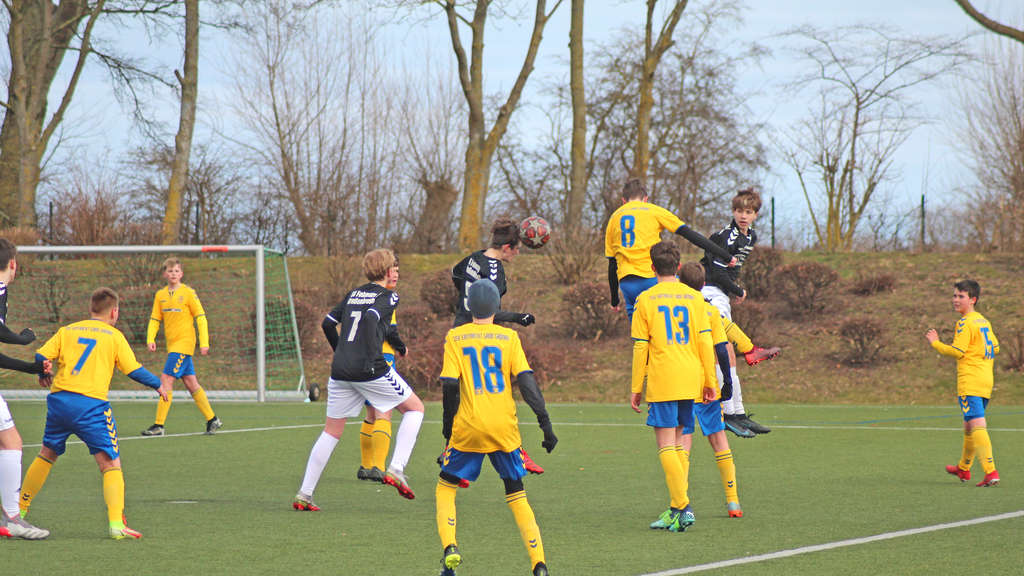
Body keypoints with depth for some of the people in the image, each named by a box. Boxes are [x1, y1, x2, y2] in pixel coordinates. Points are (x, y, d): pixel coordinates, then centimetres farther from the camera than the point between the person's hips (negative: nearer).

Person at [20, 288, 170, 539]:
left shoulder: (67, 331, 14)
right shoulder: (114, 336, 6)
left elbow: (40, 357, 7)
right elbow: (134, 370, 2)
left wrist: (43, 375, 29)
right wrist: (159, 385, 18)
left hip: (59, 398, 4)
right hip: (91, 404, -4)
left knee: (47, 455, 24)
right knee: (111, 464, -3)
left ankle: (20, 509, 32)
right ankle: (116, 523, -18)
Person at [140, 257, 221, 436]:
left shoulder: (188, 293, -6)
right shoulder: (160, 295, 10)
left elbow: (201, 318, -5)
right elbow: (155, 320, 11)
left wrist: (204, 343, -10)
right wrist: (150, 339, -5)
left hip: (184, 342, -6)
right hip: (172, 345, 6)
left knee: (166, 381, -12)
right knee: (191, 383, 9)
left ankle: (159, 426, -11)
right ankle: (212, 419, 19)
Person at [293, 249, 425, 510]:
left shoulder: (353, 295, 18)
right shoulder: (387, 296, -1)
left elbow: (327, 323, 15)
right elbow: (371, 317, -19)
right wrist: (374, 357, -17)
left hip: (340, 371, 6)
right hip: (369, 370, -6)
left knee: (332, 431, 13)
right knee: (415, 408, 12)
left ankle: (303, 495, 9)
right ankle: (396, 469, -2)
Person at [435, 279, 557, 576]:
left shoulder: (455, 337, 1)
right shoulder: (509, 337, 3)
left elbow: (449, 385, -4)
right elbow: (526, 381, -3)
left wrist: (448, 424, 8)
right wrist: (545, 423, -2)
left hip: (468, 429, -1)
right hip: (505, 429, 1)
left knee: (445, 489, 15)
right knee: (517, 497, 10)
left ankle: (450, 549, -6)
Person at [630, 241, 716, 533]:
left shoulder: (646, 299, 0)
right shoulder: (694, 297, 8)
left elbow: (640, 347, -1)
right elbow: (705, 341, 5)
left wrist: (636, 388, 4)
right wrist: (710, 381, 11)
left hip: (662, 382, -4)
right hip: (691, 380, 4)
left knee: (666, 445, -4)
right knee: (678, 442, 14)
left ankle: (682, 507, -16)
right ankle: (676, 509, 11)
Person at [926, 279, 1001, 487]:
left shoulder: (965, 323, -11)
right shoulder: (984, 322, 16)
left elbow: (957, 351, -15)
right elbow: (995, 347, 22)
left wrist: (935, 342, -3)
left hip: (970, 382, -9)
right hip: (986, 381, 9)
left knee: (977, 425, -15)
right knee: (969, 425, 23)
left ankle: (991, 472, -26)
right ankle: (963, 468, 40)